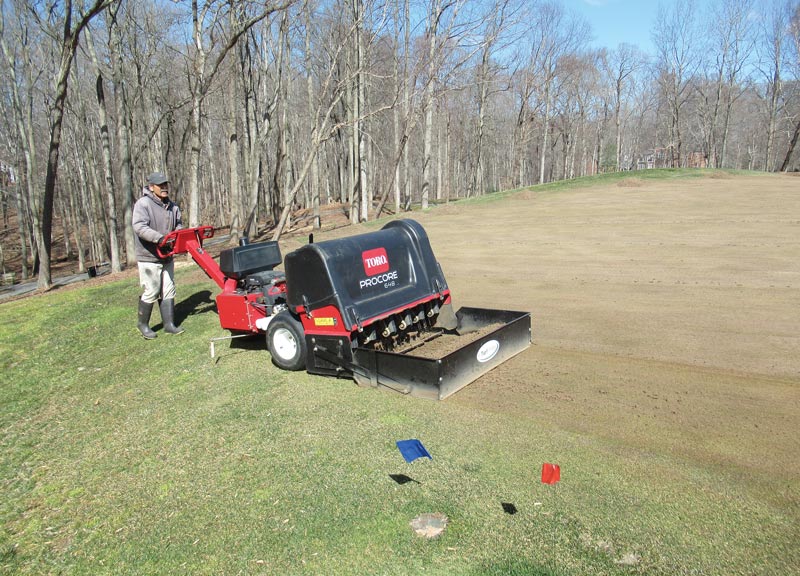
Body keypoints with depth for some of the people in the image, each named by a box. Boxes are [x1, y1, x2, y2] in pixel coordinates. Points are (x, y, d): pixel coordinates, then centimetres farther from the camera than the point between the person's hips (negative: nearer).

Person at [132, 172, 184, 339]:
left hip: (167, 256, 7)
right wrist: (159, 238, -38)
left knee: (168, 291, 10)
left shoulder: (172, 206, 8)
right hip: (149, 257, -7)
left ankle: (169, 324, 18)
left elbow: (178, 225, 18)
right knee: (151, 292, -2)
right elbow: (139, 227, -26)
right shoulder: (143, 204, -14)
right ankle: (143, 324, 18)